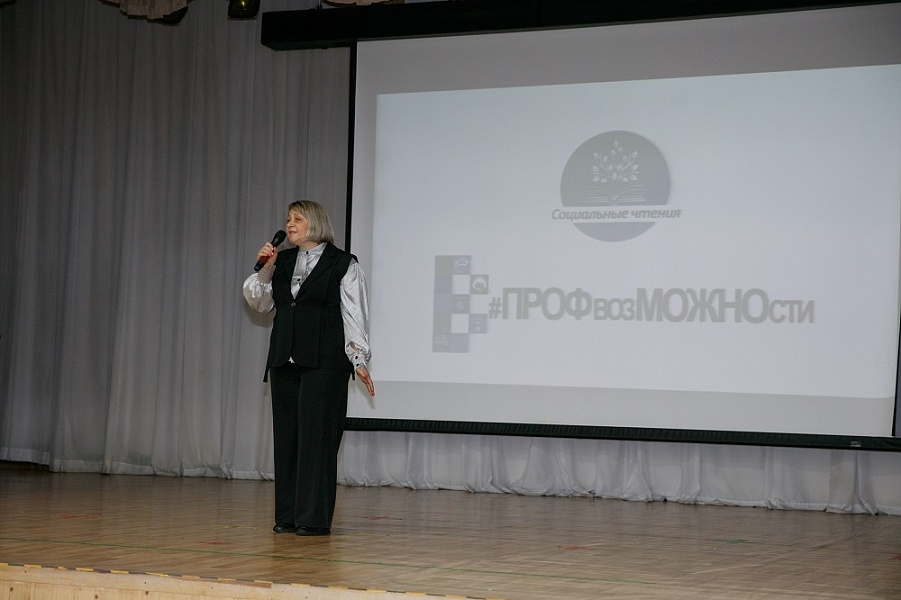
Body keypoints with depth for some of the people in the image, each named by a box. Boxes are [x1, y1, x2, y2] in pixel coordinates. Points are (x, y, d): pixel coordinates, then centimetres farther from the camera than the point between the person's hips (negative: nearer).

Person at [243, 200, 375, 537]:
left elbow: (354, 316, -2)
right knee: (285, 436, 6)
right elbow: (259, 303, 17)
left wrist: (359, 361, -8)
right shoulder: (282, 261, 14)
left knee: (316, 436, -7)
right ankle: (288, 515, 12)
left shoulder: (343, 265, 0)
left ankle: (315, 518, -3)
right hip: (284, 360, 6)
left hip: (324, 362, -6)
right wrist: (264, 269, 1)